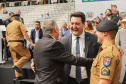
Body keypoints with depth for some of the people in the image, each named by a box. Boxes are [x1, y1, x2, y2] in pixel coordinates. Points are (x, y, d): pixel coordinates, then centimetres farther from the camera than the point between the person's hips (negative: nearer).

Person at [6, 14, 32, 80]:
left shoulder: (8, 25, 19)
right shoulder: (19, 23, -1)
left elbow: (7, 37, 20)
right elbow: (25, 34, -10)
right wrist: (30, 41, -6)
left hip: (10, 43, 7)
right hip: (17, 43, -7)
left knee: (16, 60, 11)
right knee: (27, 55, 3)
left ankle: (18, 76, 9)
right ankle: (17, 66, -11)